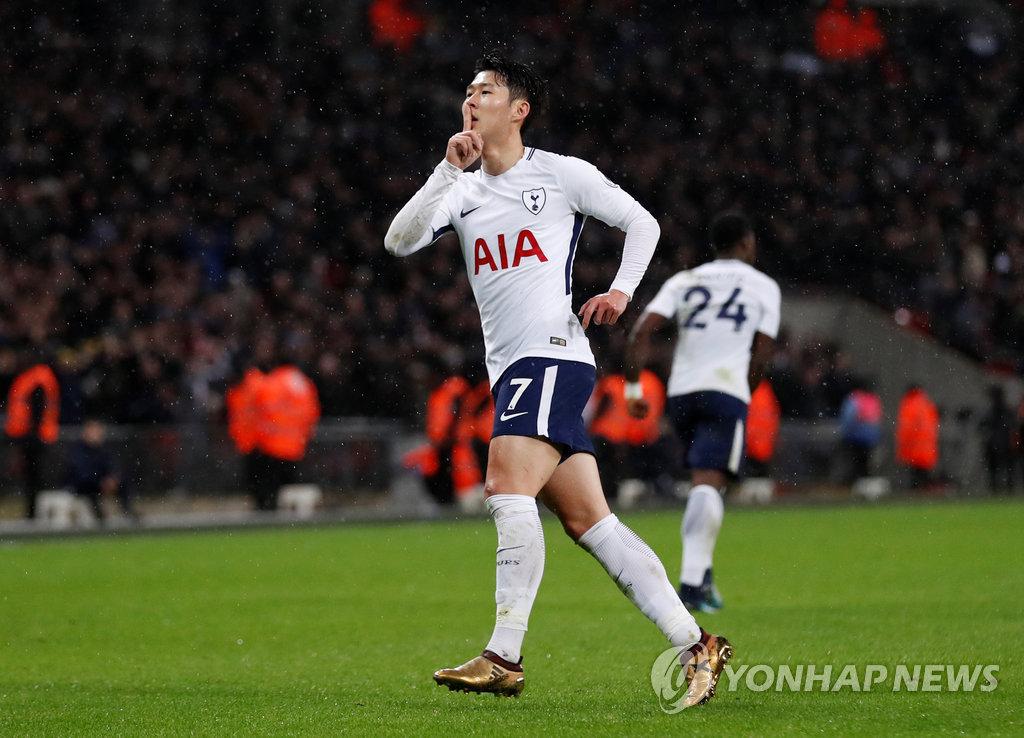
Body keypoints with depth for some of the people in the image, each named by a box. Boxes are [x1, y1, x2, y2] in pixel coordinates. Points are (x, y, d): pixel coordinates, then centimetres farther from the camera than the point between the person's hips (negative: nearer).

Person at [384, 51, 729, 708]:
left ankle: (504, 659, -24)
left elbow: (642, 223, 11)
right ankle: (696, 646, 4)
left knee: (507, 487, -23)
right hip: (510, 372, 7)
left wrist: (621, 291, -4)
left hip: (553, 354, -7)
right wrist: (449, 171, -7)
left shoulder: (562, 174, 3)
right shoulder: (463, 190, 16)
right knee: (587, 520, 2)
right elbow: (401, 241, 1)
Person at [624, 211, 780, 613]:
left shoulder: (684, 282, 16)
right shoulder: (763, 286, 11)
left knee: (705, 484, 19)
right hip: (726, 390, -4)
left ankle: (701, 571, 12)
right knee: (709, 484, -13)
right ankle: (692, 580, -27)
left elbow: (641, 332, 3)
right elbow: (761, 355, 5)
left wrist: (633, 388, 5)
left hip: (681, 391, 4)